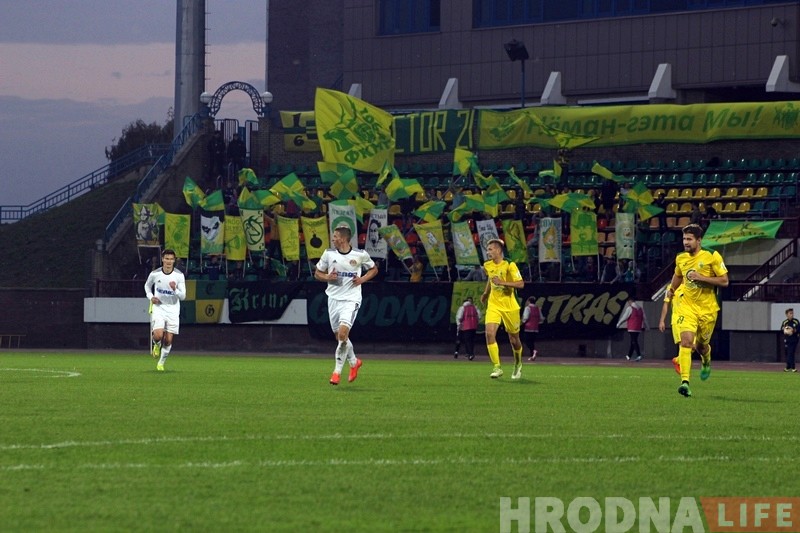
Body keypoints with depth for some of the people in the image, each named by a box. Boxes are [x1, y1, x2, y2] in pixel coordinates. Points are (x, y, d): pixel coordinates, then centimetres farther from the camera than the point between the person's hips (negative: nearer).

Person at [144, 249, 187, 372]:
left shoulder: (179, 275, -7)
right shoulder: (155, 274, -5)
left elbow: (183, 296, -7)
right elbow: (147, 285, 16)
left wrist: (175, 290, -27)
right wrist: (150, 297, -2)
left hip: (173, 309, 1)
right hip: (158, 307, -1)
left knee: (168, 340, 1)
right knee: (158, 335, -20)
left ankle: (161, 363, 21)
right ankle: (156, 345, 17)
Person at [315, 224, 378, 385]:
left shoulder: (360, 255, -5)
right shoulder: (329, 253, 1)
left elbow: (374, 269, 12)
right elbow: (317, 273, 11)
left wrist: (362, 279, -7)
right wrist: (327, 277, -11)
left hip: (351, 299, -4)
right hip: (334, 298, 4)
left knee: (343, 333, -19)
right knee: (339, 336, 11)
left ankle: (337, 371, -9)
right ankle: (354, 362, 37)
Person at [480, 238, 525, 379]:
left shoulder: (509, 265, -13)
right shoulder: (488, 266, 4)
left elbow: (521, 284, -17)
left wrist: (502, 282, -25)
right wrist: (485, 293, 24)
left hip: (509, 307, -4)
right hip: (493, 305, 4)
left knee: (514, 339, 8)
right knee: (490, 333, -19)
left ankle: (518, 364, 36)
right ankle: (497, 367, -14)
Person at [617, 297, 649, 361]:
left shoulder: (630, 308, -7)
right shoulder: (640, 308, 12)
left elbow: (624, 317, -7)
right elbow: (644, 318, 14)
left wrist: (618, 324, 5)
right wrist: (646, 326, 23)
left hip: (632, 328, -7)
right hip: (638, 328, 7)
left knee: (634, 342, -11)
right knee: (633, 342, 14)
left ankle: (639, 356, -23)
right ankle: (628, 356, 22)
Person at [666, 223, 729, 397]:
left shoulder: (712, 256, -10)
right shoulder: (680, 258, 4)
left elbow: (724, 281, -12)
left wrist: (701, 278, -20)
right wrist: (672, 289, 12)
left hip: (707, 308, -2)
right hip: (687, 306, 2)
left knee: (700, 345, 10)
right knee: (686, 341, -18)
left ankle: (706, 362, 49)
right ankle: (685, 381, -25)